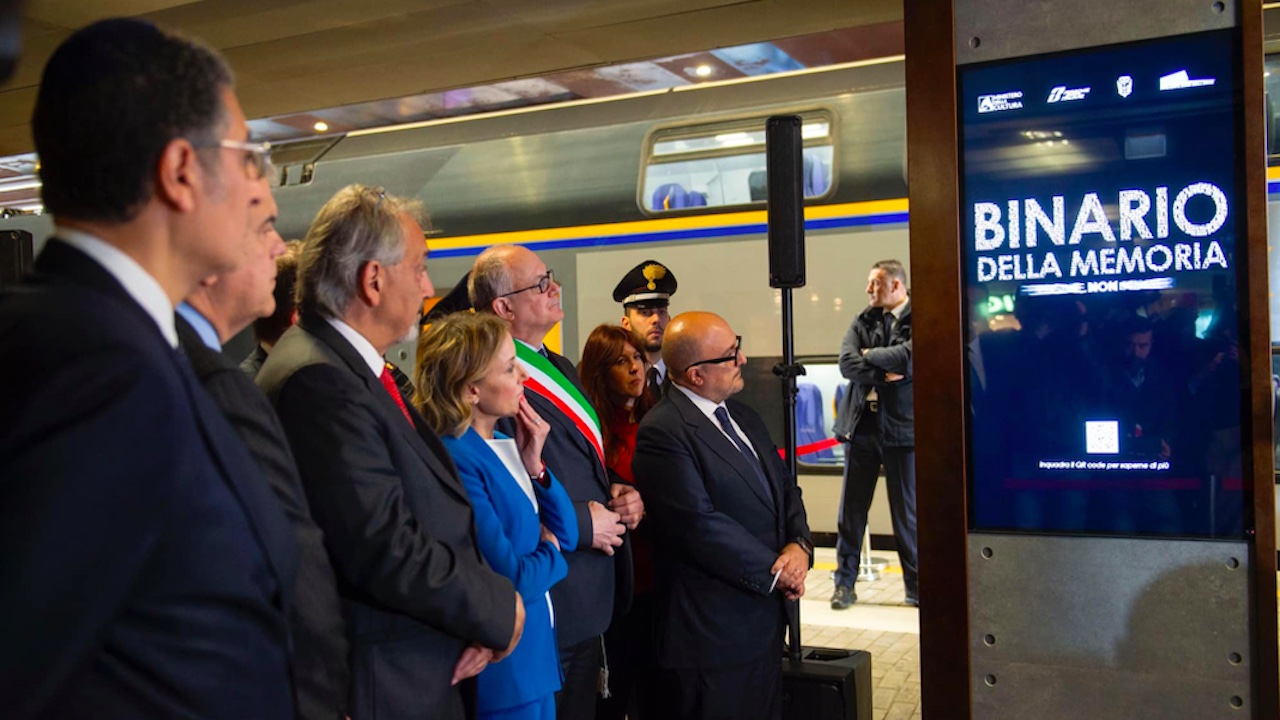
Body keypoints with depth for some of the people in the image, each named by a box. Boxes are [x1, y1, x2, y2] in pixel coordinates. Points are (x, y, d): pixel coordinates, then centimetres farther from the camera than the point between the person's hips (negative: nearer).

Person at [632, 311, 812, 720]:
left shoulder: (744, 417, 12)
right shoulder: (663, 432, -17)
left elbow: (785, 488, 13)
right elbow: (700, 525, -21)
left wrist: (799, 545, -7)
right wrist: (775, 572, -13)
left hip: (765, 621, 9)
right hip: (712, 635, -8)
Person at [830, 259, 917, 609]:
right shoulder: (863, 321, 8)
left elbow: (908, 357, -21)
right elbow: (847, 364, -3)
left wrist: (870, 355, -8)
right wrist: (885, 374, -14)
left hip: (902, 427, -4)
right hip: (861, 425, 4)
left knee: (907, 511, 5)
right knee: (851, 508, 7)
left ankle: (916, 586, 19)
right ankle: (845, 583, 16)